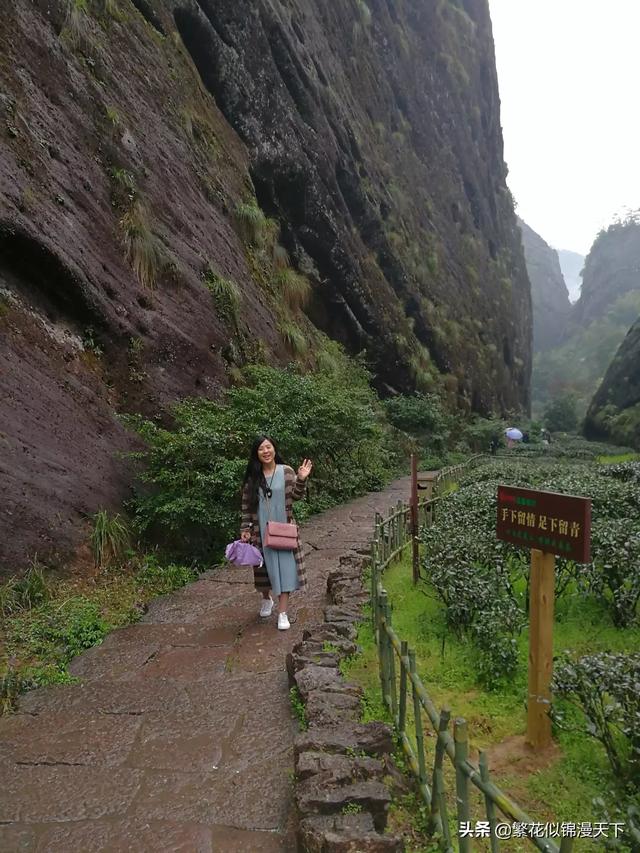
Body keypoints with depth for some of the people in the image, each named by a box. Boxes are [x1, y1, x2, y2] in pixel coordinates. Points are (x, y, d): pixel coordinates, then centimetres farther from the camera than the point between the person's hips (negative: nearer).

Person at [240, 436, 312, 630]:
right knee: (265, 567, 12)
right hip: (261, 531, 1)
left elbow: (296, 496, 0)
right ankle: (266, 599, 39)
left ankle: (282, 613, 2)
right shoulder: (252, 477, 0)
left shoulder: (286, 471, -2)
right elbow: (246, 505, 3)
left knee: (284, 567, -4)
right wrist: (245, 528, -2)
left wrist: (301, 480, -16)